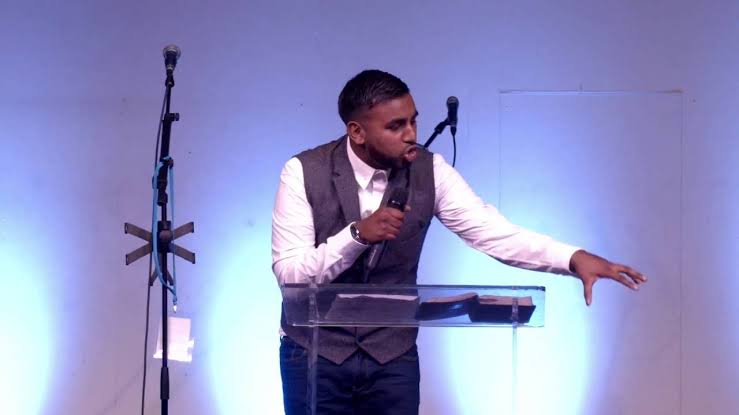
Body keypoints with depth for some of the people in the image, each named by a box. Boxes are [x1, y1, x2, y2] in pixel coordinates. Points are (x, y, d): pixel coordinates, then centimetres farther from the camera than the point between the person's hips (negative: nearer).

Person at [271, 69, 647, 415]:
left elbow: (491, 232, -14)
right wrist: (357, 234, -31)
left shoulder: (429, 172, -7)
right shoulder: (304, 173, -13)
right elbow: (289, 273, -17)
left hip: (392, 356, 2)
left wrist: (573, 258, -28)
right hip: (314, 353, -2)